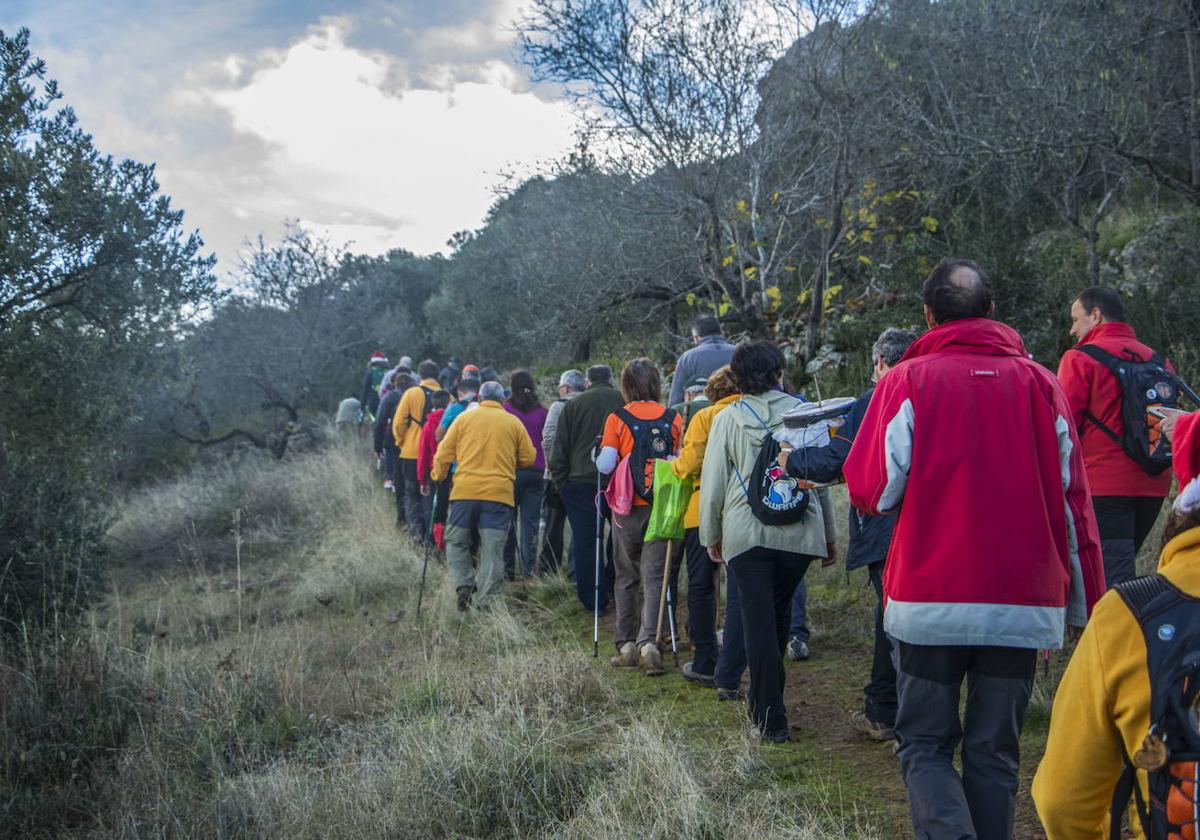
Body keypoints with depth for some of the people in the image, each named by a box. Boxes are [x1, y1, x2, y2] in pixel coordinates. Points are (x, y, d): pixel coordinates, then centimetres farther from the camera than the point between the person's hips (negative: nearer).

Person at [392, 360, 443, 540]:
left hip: (412, 453, -2)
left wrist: (401, 442, 11)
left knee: (411, 492, 11)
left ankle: (415, 522, -8)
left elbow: (398, 423, -6)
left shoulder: (411, 394, -6)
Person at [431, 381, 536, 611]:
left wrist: (438, 477, 20)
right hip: (499, 494, 0)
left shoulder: (464, 418, 7)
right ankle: (485, 601, 0)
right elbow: (528, 458, 9)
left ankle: (464, 584, -3)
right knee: (492, 550, 3)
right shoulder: (514, 423, 8)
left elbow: (444, 454, 5)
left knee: (456, 542, 15)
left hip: (465, 491, 0)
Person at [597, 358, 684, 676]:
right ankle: (648, 641, -13)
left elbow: (605, 465, -11)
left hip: (628, 508, 0)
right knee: (655, 576, 1)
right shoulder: (674, 419, -2)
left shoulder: (617, 419, -6)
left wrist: (599, 457, 11)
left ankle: (626, 644, 16)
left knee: (626, 576, 12)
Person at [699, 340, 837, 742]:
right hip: (800, 533, 2)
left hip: (746, 534, -2)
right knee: (779, 617, 18)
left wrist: (711, 536, 13)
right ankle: (765, 701, 30)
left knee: (758, 623, 1)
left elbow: (713, 483, 1)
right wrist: (829, 533, 17)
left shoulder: (727, 420, -2)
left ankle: (770, 719, 0)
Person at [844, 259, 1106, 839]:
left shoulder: (908, 380, -5)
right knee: (994, 752, 13)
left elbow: (870, 491, -6)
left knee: (926, 746, 9)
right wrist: (1086, 600, 10)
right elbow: (1073, 502, 3)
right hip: (1023, 603, 3)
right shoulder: (1040, 383, 2)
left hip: (930, 600, -2)